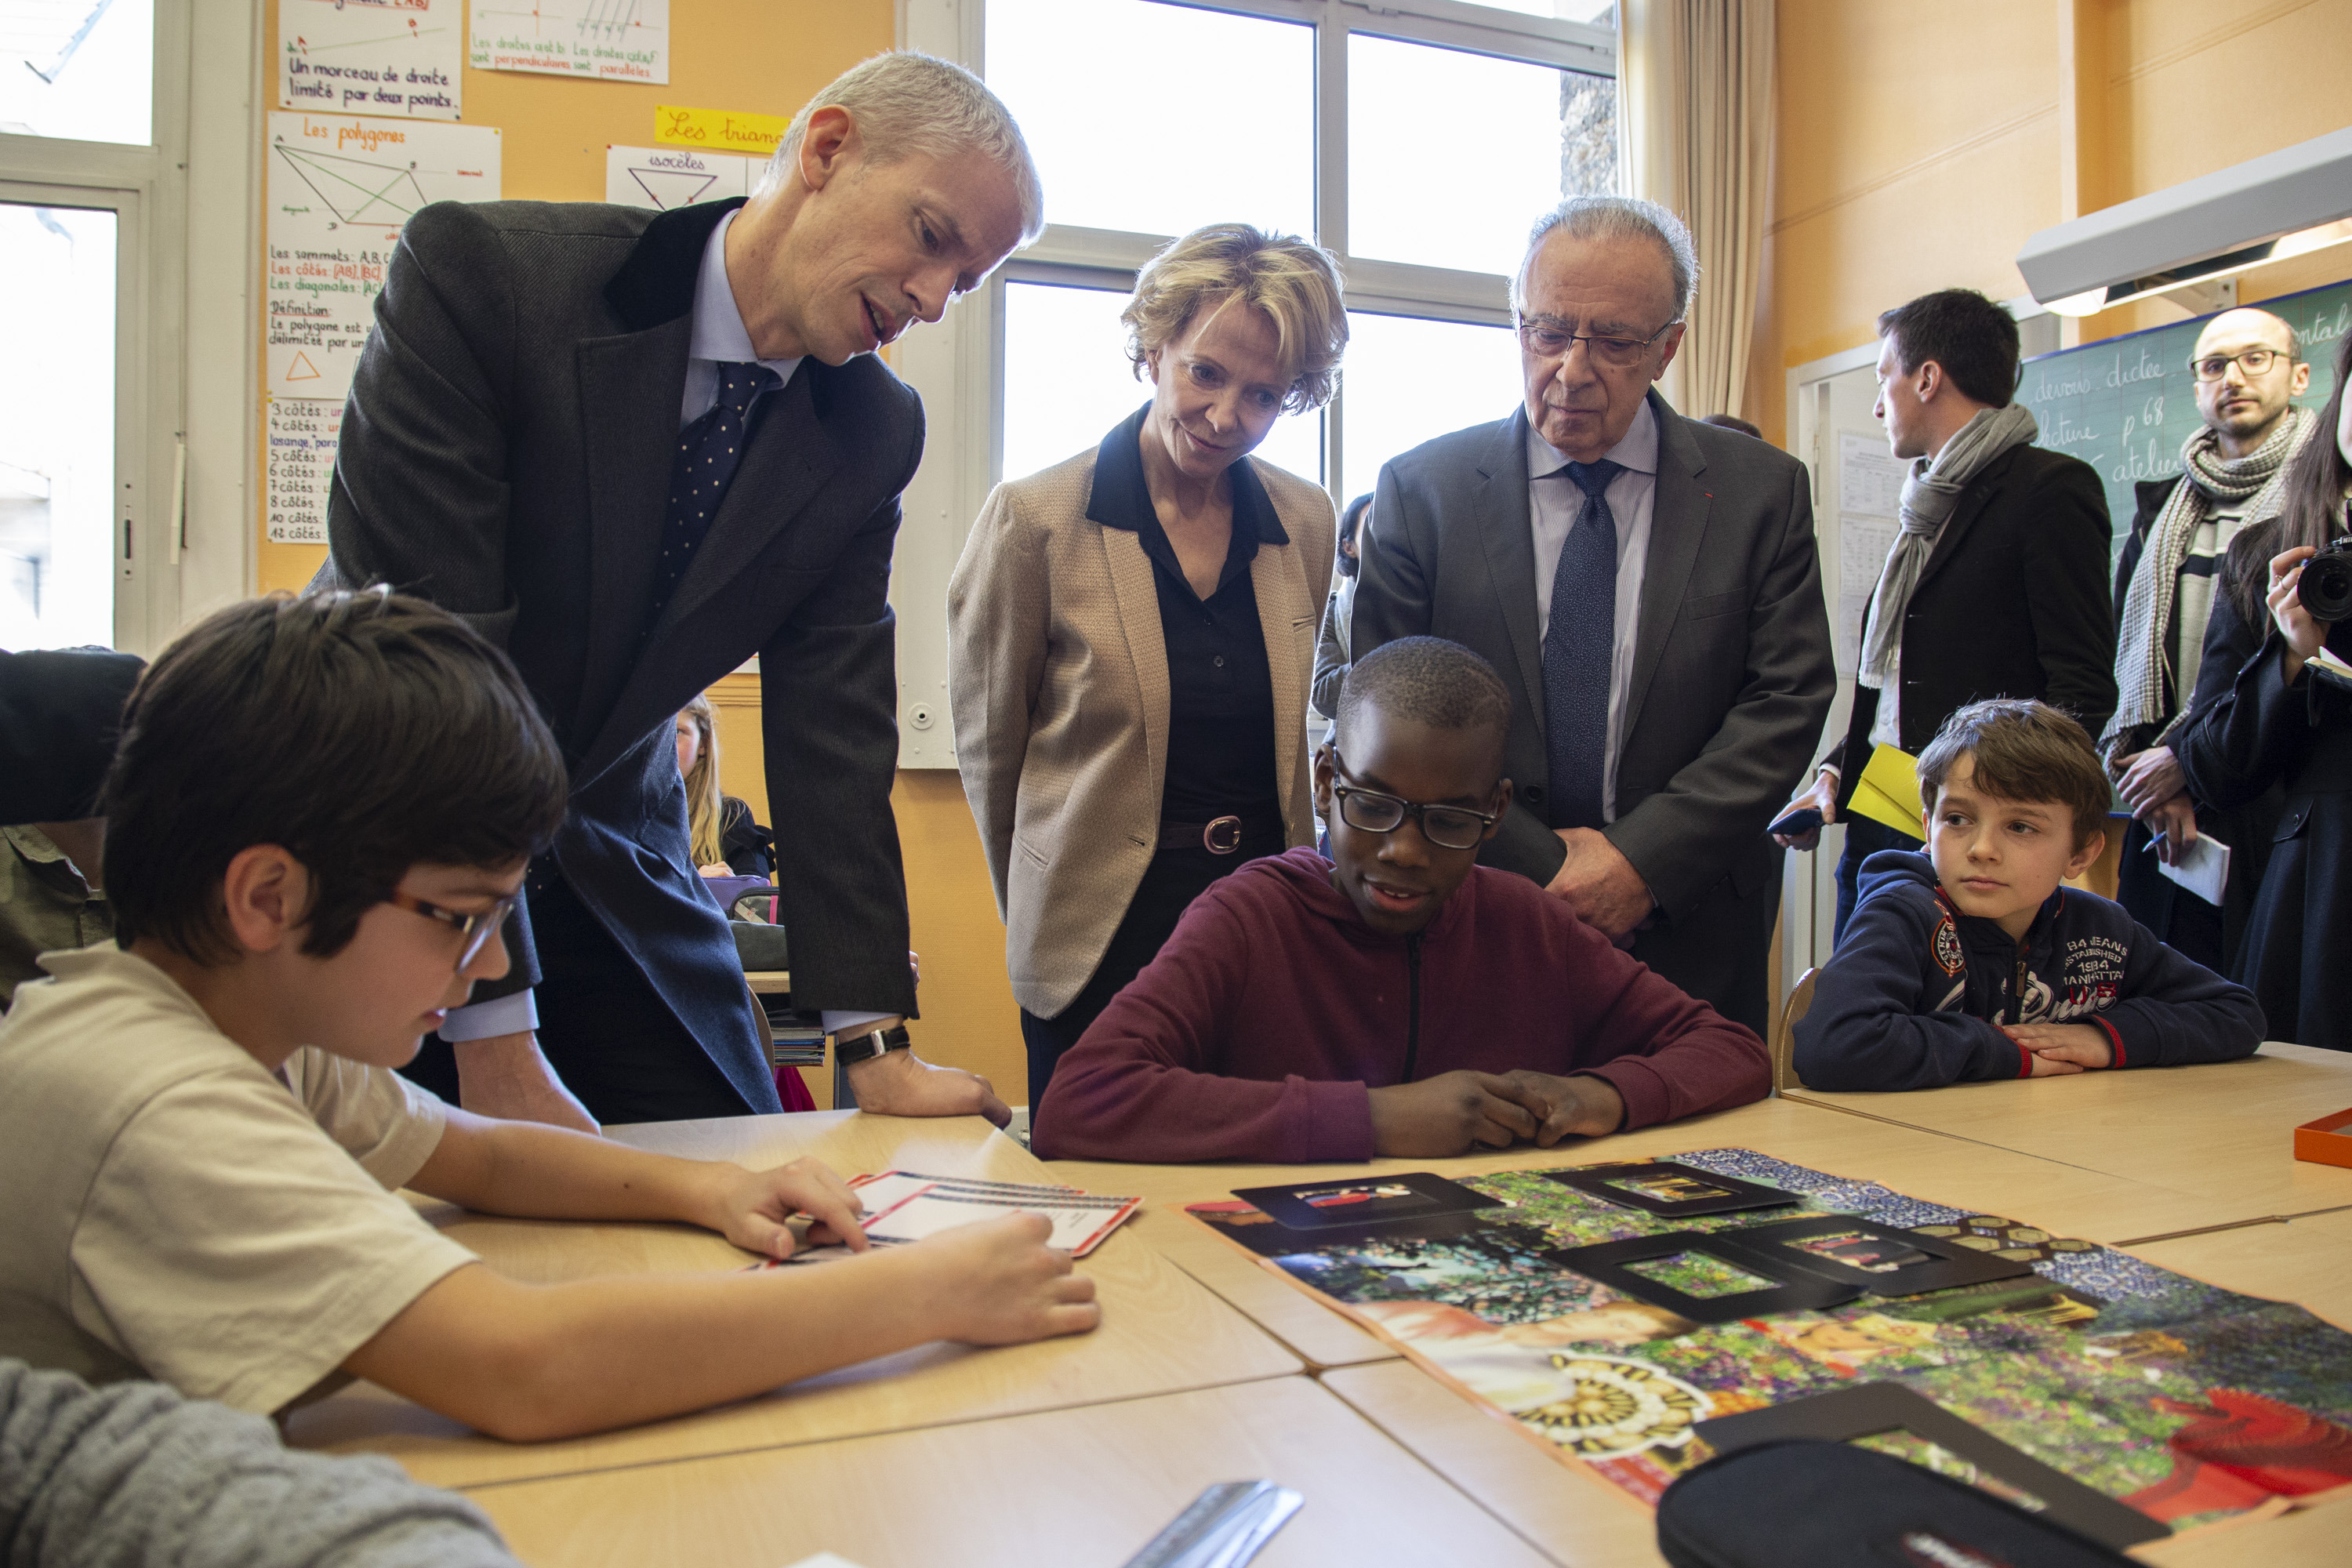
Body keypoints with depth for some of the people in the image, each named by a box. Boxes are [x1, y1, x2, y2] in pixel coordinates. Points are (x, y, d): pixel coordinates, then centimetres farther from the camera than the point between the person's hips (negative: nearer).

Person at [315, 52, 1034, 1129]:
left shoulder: (873, 434, -7)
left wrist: (875, 1044, -13)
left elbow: (831, 729, -7)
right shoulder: (482, 272, -21)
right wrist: (494, 1039, -28)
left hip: (608, 862, 4)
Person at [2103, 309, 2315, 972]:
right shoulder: (2162, 507, 17)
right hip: (2163, 815, 5)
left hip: (2274, 801, -4)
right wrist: (2139, 758, -5)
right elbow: (2124, 648, 9)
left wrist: (2188, 754, -9)